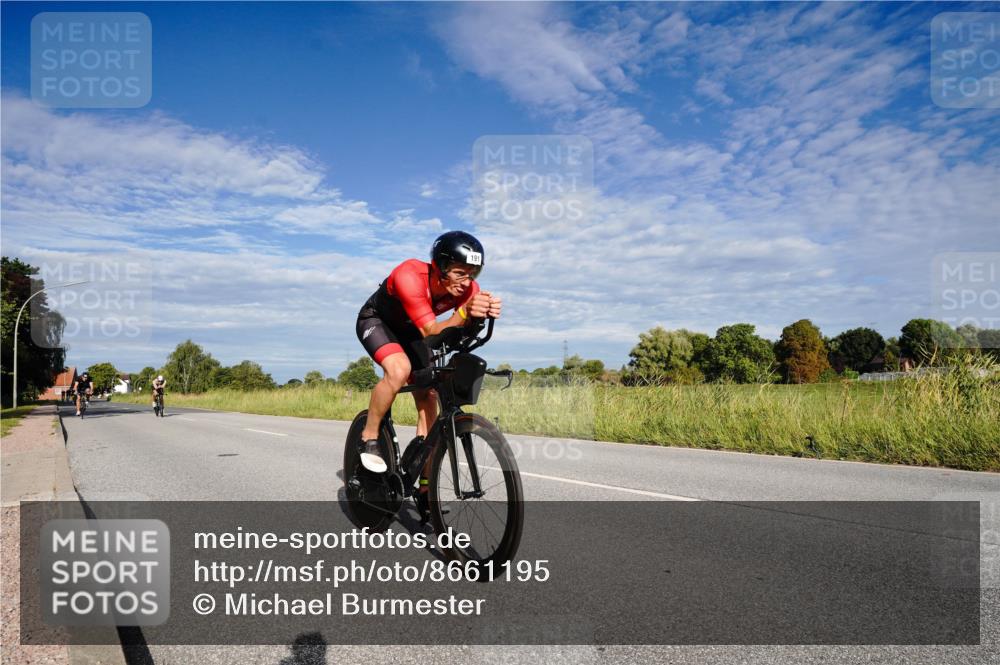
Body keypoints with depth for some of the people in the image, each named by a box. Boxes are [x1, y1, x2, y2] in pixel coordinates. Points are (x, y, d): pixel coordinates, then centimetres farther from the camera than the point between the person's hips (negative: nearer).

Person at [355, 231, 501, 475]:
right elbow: (431, 332, -43)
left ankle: (424, 483, 7)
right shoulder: (410, 276, -39)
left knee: (429, 398, -3)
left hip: (409, 329, 5)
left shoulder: (467, 288, -25)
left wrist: (485, 312, -57)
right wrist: (465, 312, -61)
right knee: (400, 369, -35)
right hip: (376, 321, -5)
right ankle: (369, 437, -12)